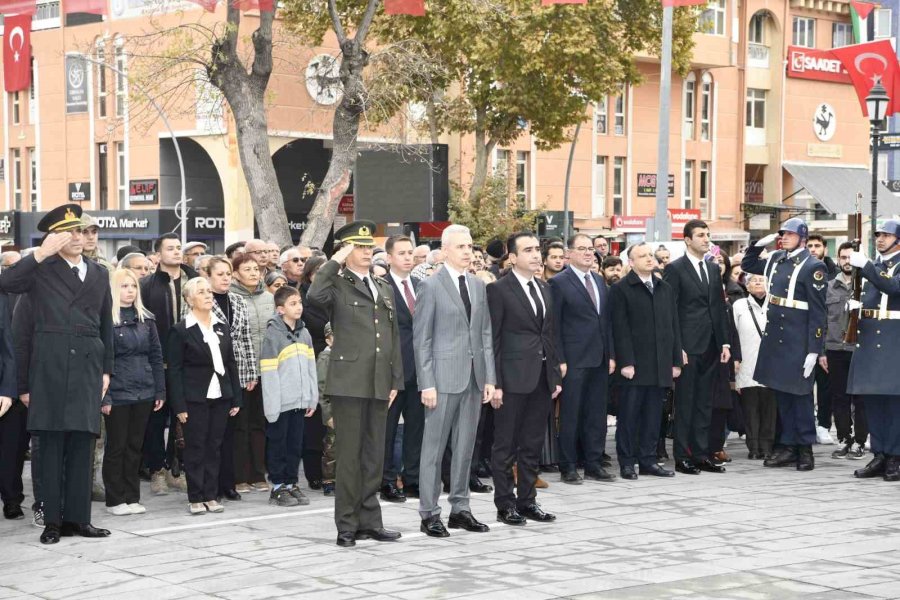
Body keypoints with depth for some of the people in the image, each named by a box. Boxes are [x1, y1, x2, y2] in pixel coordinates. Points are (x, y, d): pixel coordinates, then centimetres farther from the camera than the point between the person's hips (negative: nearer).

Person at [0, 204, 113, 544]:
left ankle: (77, 517, 10)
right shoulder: (41, 269, 3)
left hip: (88, 364, 4)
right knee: (52, 443, -1)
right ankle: (52, 520, 3)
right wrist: (41, 253, -18)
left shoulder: (99, 274, 17)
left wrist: (106, 369, 13)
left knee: (82, 443, 5)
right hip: (51, 363, -4)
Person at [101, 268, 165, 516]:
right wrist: (103, 396, -14)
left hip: (143, 393, 5)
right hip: (117, 393, -5)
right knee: (116, 446, 4)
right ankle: (115, 500, 11)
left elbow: (156, 356, 11)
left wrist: (160, 391, 6)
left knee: (135, 446, 10)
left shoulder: (146, 319, 10)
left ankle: (132, 497, 17)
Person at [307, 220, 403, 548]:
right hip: (348, 382, -6)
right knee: (349, 455, -2)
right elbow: (314, 295, -27)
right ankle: (347, 525, 5)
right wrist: (335, 261, -18)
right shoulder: (337, 284, -2)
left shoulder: (384, 288, 17)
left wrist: (396, 380, 12)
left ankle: (369, 521, 18)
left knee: (374, 455, 10)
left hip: (379, 384, 6)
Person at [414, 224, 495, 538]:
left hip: (474, 378, 6)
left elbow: (485, 334, 14)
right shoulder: (431, 286, -4)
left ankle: (460, 509, 18)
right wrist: (426, 383, -12)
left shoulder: (478, 285, 13)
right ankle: (429, 513, 5)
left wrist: (489, 377, 7)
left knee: (465, 447, 10)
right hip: (444, 378, -6)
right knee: (434, 448, -1)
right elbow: (421, 338, -6)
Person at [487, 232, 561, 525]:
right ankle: (505, 504, 9)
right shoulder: (499, 290, -7)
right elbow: (492, 339, -9)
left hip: (541, 379, 7)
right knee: (505, 445, 2)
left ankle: (527, 500, 19)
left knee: (532, 445, 12)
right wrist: (495, 383, -14)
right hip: (513, 378, -7)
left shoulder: (545, 289, 15)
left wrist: (556, 375, 13)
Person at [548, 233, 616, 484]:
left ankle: (594, 464, 17)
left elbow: (606, 320, 17)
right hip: (574, 360, -6)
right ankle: (568, 468, 6)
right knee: (570, 415, 0)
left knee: (597, 414, 9)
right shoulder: (559, 283, -5)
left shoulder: (600, 282, 15)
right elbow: (554, 325, -8)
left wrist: (611, 355, 10)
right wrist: (560, 360, -13)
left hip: (599, 359, 6)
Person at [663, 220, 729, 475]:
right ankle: (682, 457, 4)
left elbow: (720, 308, 16)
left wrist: (724, 342, 9)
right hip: (688, 347, -6)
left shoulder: (714, 269, 14)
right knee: (685, 403, -1)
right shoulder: (675, 269, -5)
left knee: (704, 404, 9)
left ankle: (701, 454, 15)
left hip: (710, 347, 6)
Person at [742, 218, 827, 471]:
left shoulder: (813, 267, -10)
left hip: (797, 342, -7)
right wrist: (759, 245, 8)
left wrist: (814, 350, -16)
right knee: (782, 394, 11)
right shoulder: (776, 259, 10)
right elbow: (747, 265, 27)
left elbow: (817, 312, -12)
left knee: (800, 394, 1)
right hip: (774, 338, 7)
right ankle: (789, 447, 19)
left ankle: (805, 449, 10)